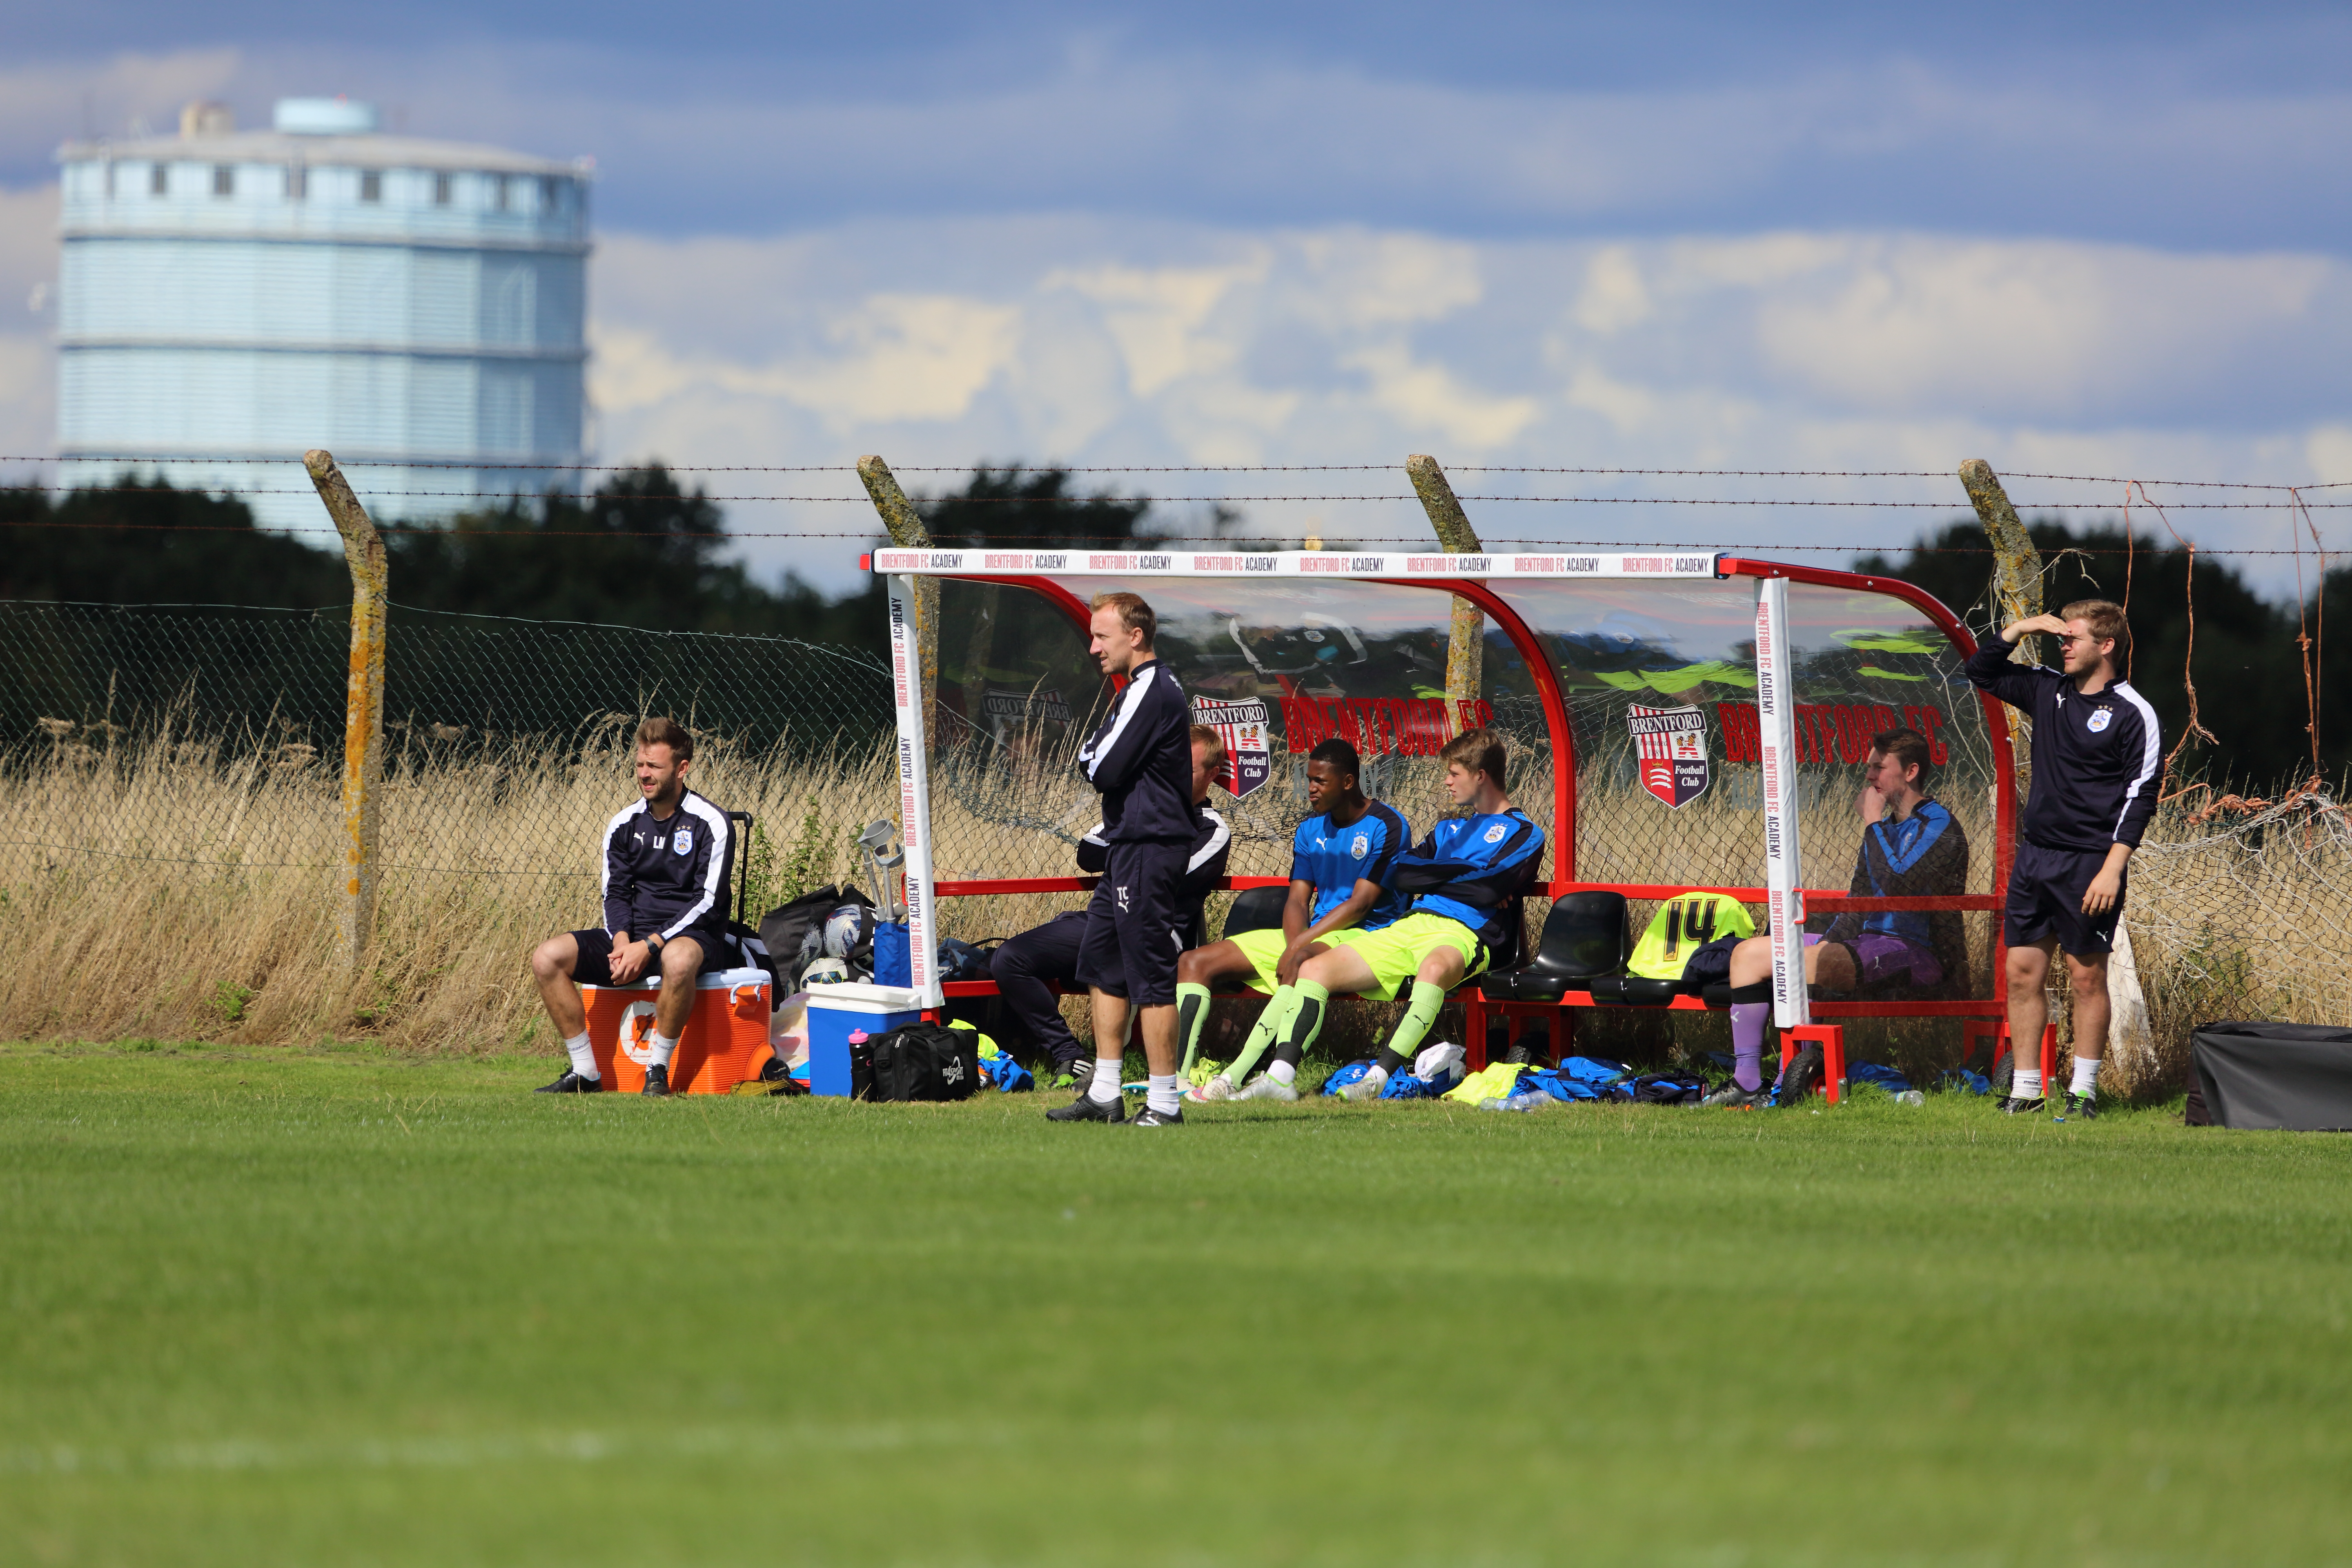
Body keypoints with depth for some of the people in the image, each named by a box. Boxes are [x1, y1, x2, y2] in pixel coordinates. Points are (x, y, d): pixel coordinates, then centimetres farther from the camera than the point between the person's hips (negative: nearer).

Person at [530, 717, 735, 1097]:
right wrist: (622, 940, -13)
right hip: (634, 935, 6)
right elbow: (616, 892, 10)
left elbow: (707, 901, -12)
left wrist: (650, 946, -21)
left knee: (678, 960, -44)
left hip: (693, 935, -6)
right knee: (548, 958, -15)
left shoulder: (709, 823, -7)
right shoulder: (624, 824, 9)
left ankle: (659, 1071, -27)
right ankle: (584, 1072, -11)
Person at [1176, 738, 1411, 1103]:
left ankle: (1236, 1077, -49)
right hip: (1309, 938, 8)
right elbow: (1297, 901, 9)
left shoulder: (1386, 826, -7)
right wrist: (1294, 943, -14)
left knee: (1304, 962, -43)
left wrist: (1299, 947, -18)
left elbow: (1360, 904, -14)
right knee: (1194, 963, -5)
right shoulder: (1310, 832, 16)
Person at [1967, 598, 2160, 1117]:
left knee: (2086, 975, -1)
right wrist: (2022, 627, 6)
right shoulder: (2048, 691, 11)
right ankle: (2026, 1088, 11)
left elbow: (2141, 795, -9)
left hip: (2089, 862, -6)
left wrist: (2113, 868, -16)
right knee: (2023, 971, 4)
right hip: (2035, 854, 6)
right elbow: (1982, 670, 21)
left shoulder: (2132, 714, -6)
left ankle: (2084, 1089, 7)